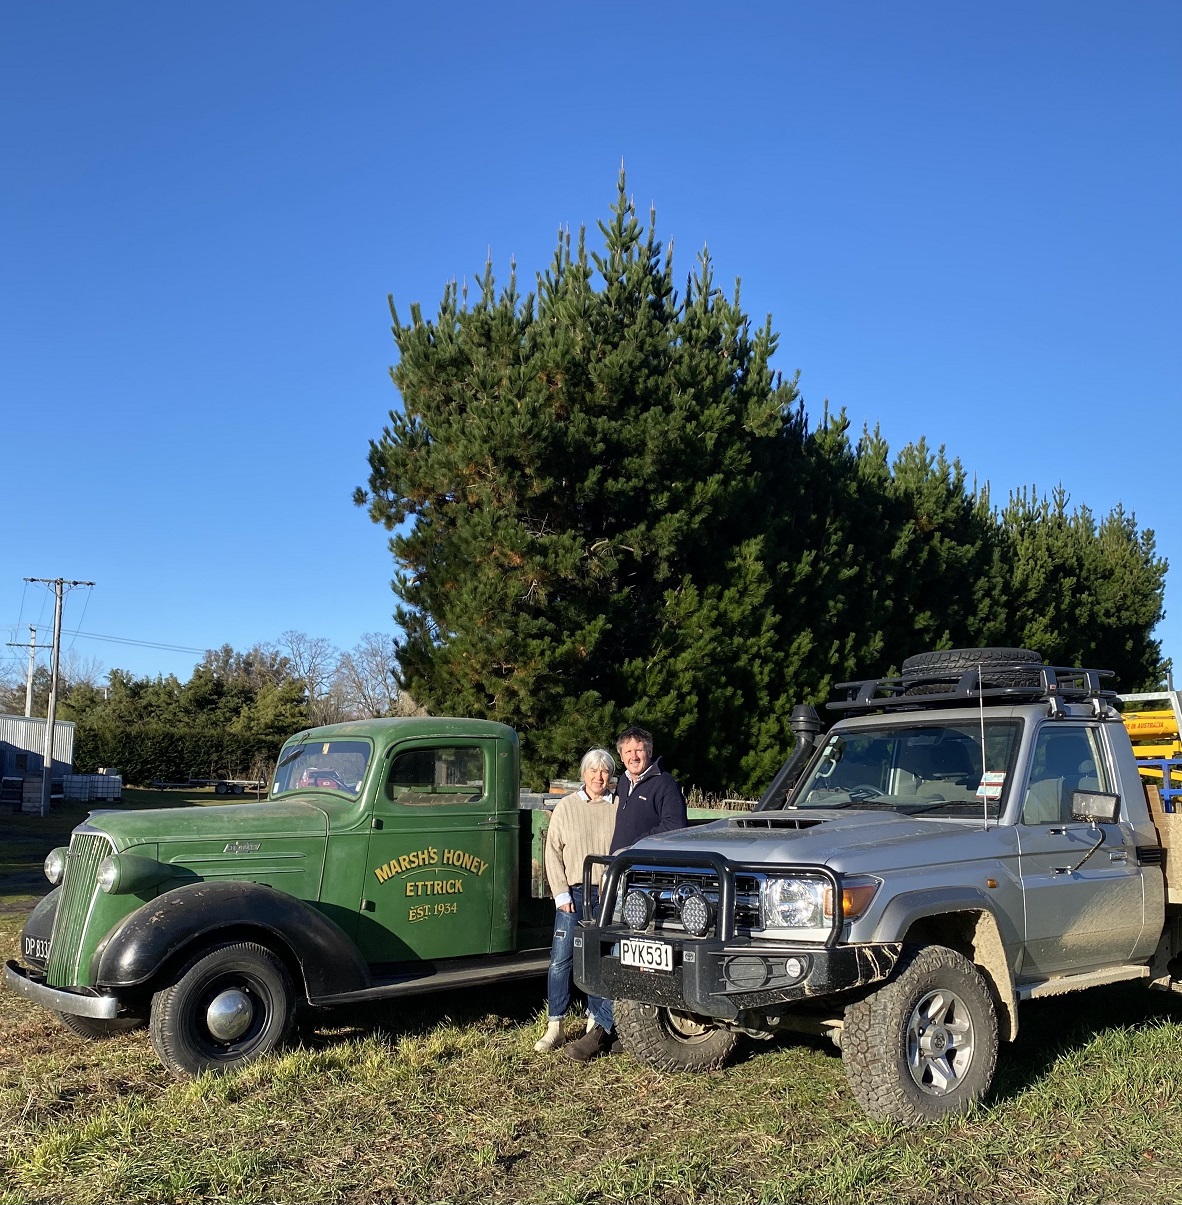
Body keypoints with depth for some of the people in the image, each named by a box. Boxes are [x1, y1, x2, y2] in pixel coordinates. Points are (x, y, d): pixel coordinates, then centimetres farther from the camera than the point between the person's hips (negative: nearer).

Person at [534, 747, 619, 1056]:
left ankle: (596, 1024, 17)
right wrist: (561, 893, -4)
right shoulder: (566, 806, 6)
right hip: (573, 892, 0)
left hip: (608, 894, 0)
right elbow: (553, 851, 4)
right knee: (560, 958, -3)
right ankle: (554, 1027, 4)